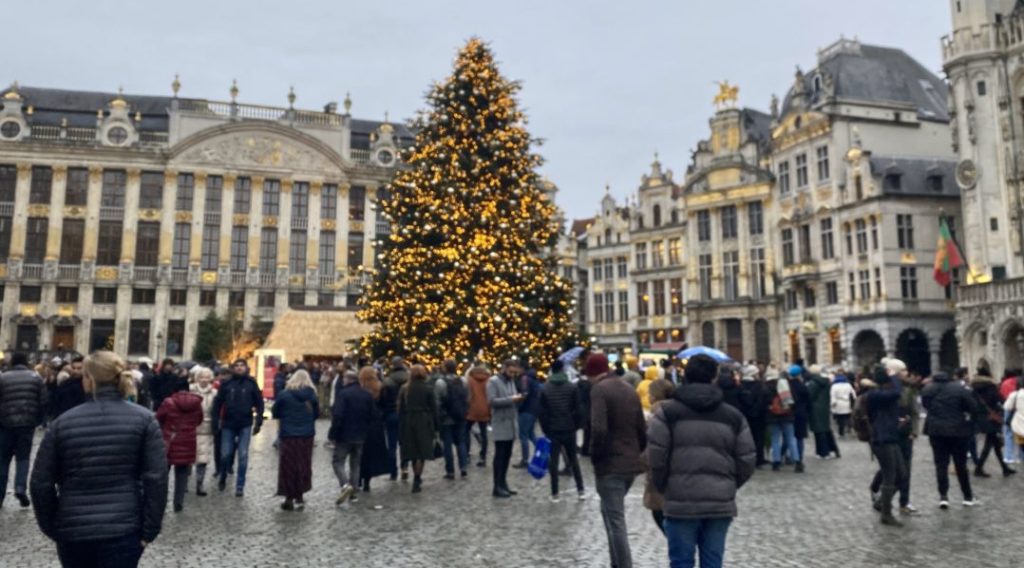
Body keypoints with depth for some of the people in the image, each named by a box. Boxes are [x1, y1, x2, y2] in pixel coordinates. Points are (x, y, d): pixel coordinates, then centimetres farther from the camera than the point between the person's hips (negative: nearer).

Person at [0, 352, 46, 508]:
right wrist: (38, 420, 10)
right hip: (27, 424, 0)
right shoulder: (36, 377, 3)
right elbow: (43, 402, -1)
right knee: (23, 457, 10)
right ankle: (21, 488, -10)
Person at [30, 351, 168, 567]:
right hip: (124, 531, -2)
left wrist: (52, 528, 14)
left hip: (72, 531, 2)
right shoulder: (144, 419, -4)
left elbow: (41, 483, 3)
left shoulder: (63, 422, 1)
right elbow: (156, 478, -10)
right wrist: (149, 530, -3)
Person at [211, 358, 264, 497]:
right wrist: (215, 421, -3)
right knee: (225, 454, 4)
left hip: (245, 425, -1)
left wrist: (258, 422, -2)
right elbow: (218, 403, 2)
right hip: (228, 424, 1)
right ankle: (223, 478, 32)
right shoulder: (226, 384, 0)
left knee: (243, 456, 0)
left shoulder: (251, 383, -1)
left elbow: (259, 403, 1)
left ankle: (240, 485, 10)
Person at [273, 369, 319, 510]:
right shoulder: (312, 395, 0)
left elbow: (275, 413, 2)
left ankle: (289, 499, 7)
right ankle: (299, 497, 19)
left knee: (288, 466, 6)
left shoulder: (284, 394, -7)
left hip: (288, 435, -2)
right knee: (303, 465, 13)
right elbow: (316, 414, 9)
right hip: (307, 435, 2)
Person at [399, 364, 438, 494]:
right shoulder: (428, 389, -5)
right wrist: (435, 427, 4)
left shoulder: (405, 389, 2)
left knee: (413, 450, 15)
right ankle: (417, 480, -7)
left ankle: (417, 478, 26)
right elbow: (433, 409, -4)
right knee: (423, 450, 1)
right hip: (424, 423, -3)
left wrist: (401, 427, 9)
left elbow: (400, 409, 3)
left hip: (408, 422, 3)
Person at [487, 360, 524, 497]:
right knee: (500, 455, -5)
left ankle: (503, 484, 18)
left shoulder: (511, 381, 15)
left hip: (511, 422, 7)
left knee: (507, 455, 10)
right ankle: (497, 487, -1)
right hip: (500, 423, -7)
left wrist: (518, 399, -5)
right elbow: (492, 401, -18)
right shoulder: (493, 381, -8)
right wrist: (510, 399, -21)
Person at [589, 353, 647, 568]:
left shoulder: (599, 389, -12)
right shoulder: (629, 389, 13)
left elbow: (598, 429, -24)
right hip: (631, 463, 8)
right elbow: (642, 429, 13)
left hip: (610, 464, -8)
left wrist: (595, 456, -10)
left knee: (615, 520, -2)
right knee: (611, 512, 23)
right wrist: (635, 453, 17)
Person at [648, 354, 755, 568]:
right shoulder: (733, 415, 9)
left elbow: (656, 457, -8)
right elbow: (746, 462, 6)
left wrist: (663, 487, 8)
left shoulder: (668, 412, -2)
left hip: (681, 502, -3)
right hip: (721, 503, 3)